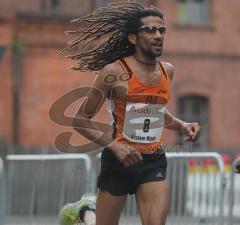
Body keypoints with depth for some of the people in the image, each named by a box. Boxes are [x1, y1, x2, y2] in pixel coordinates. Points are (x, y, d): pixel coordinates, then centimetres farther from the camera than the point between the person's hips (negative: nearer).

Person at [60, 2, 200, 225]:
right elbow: (80, 119, -7)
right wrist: (115, 146, -18)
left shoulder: (167, 71, 8)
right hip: (118, 162, -4)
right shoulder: (115, 72, -10)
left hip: (154, 164, 4)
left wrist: (182, 126, 10)